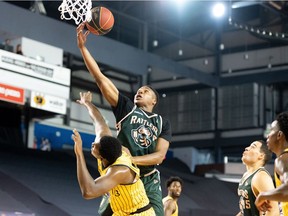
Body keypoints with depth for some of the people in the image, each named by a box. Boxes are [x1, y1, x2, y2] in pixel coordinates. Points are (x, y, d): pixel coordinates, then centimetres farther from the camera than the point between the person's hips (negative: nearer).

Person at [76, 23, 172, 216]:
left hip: (149, 180, 1)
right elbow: (100, 78, 1)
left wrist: (131, 160, -18)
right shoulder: (126, 108, 8)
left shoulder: (163, 123, 10)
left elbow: (160, 155, -3)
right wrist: (83, 47, -6)